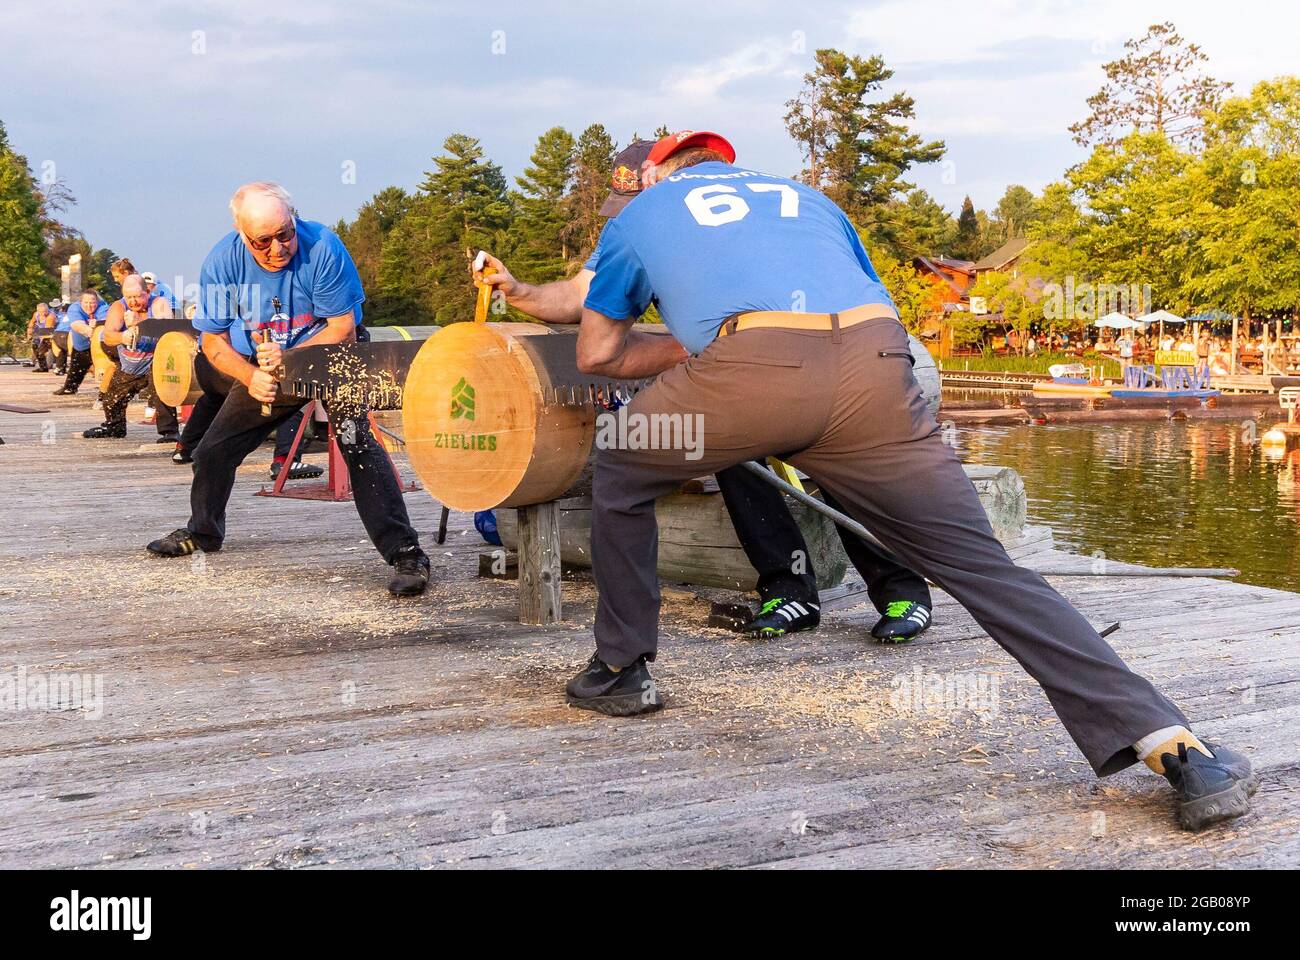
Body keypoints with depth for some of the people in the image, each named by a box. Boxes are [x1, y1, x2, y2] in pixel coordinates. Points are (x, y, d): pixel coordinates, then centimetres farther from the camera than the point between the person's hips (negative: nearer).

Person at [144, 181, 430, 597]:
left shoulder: (322, 247, -29)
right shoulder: (222, 262, -19)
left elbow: (344, 330, -23)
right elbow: (214, 341, -9)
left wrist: (288, 357, -33)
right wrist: (250, 377, -27)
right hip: (261, 368, 4)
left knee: (359, 444, -27)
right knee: (211, 452, 11)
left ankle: (405, 554, -25)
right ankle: (202, 532, 40)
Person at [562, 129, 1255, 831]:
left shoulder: (641, 212, 32)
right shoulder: (804, 197, 40)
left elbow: (597, 354, 34)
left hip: (752, 368, -3)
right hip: (874, 369, 3)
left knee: (619, 474, 26)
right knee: (979, 562, 3)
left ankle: (620, 673, 29)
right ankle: (1168, 742, -7)